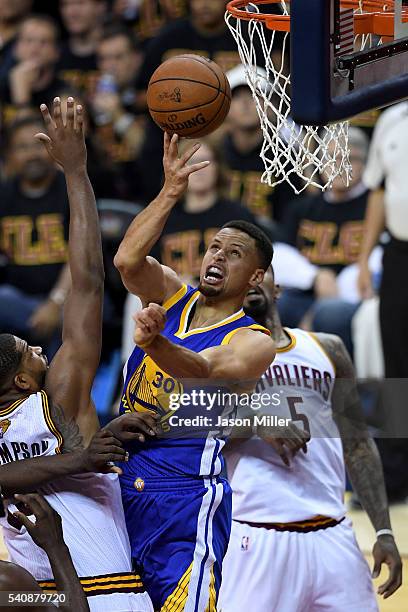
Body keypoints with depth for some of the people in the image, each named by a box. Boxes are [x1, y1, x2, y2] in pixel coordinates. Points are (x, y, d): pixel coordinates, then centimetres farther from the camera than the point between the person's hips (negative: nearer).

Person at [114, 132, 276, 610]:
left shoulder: (253, 342, -6)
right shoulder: (170, 297, 10)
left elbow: (201, 370, -27)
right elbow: (127, 260, -12)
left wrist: (155, 342, -48)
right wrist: (170, 193, -20)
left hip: (186, 496, -6)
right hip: (123, 485, 6)